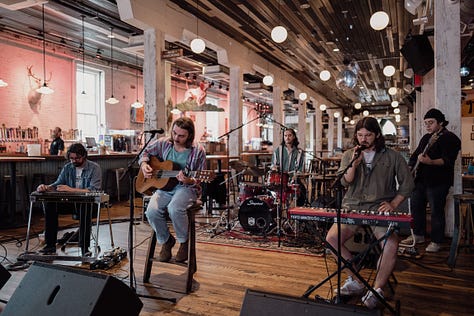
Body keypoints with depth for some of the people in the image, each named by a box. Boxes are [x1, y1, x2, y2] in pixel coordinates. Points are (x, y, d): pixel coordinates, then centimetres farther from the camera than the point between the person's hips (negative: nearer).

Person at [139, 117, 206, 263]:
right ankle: (166, 240, 5)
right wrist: (144, 164, 1)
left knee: (174, 208, -35)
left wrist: (189, 181, -25)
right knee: (152, 211, -25)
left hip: (186, 188, -3)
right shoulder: (163, 143, 4)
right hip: (164, 186, 4)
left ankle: (184, 242, -4)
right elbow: (146, 152, 21)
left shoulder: (198, 151, -7)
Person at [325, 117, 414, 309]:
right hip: (352, 207, 2)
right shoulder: (348, 155, 12)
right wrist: (354, 163, -16)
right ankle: (354, 281, -3)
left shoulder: (392, 156, 8)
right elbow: (345, 182, 0)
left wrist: (393, 204, -3)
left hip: (380, 209, -1)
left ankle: (377, 290, -10)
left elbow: (407, 183, 8)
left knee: (391, 245, -29)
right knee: (332, 238, -22)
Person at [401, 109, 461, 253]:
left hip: (437, 182, -8)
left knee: (436, 212, -2)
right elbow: (416, 154, 25)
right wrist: (410, 167, 11)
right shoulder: (426, 137, 17)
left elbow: (448, 160, -21)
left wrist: (430, 162, -36)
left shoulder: (450, 138, -8)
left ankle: (436, 242, 10)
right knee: (416, 207, 13)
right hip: (421, 180, 8)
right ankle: (418, 235, 26)